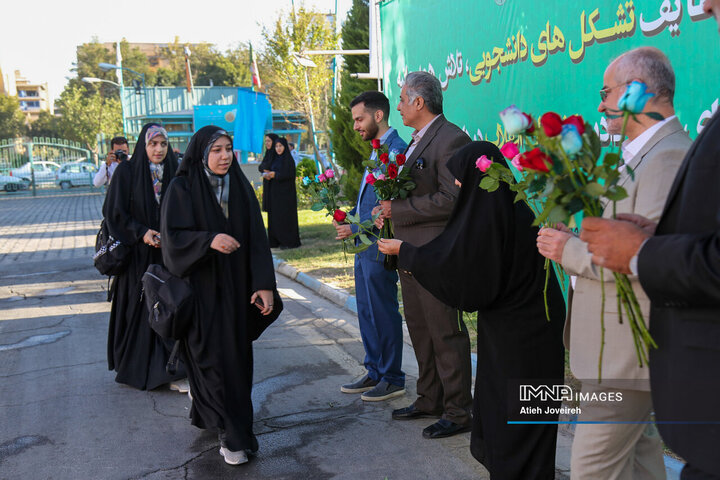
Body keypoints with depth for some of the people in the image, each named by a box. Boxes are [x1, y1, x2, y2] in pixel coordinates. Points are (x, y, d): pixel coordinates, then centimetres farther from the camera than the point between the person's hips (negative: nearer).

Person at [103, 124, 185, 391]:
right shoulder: (127, 172, -2)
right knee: (138, 311, 4)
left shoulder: (174, 172, 5)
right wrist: (141, 232, -16)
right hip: (137, 255, -2)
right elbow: (115, 213, -4)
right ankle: (134, 369, 22)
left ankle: (169, 370, 5)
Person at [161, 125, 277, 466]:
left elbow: (257, 238, 0)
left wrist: (264, 284, -7)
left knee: (236, 354, 8)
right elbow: (173, 236, -12)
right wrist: (209, 240, -29)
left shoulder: (240, 187, 5)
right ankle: (232, 435, 6)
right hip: (200, 288, -4)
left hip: (236, 288, 4)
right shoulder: (182, 189, -5)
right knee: (211, 356, -3)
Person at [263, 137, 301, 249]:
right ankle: (276, 240, 12)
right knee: (274, 216, 6)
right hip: (274, 192, 7)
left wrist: (275, 174, -22)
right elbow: (268, 171, 14)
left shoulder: (288, 160, -7)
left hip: (285, 192, -7)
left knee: (285, 216, -6)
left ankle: (289, 241, -1)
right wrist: (266, 174, -8)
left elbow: (290, 175, -15)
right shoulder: (274, 159, 14)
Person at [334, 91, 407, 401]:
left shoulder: (396, 151, -17)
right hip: (365, 246, 10)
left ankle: (392, 379, 16)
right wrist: (350, 216, 7)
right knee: (367, 312, 16)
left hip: (379, 247, -10)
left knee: (384, 314, 1)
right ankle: (375, 373, 29)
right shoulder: (378, 150, 16)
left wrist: (356, 228, -17)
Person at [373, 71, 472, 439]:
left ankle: (457, 412, 13)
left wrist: (397, 209, -18)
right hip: (411, 254, 10)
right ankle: (429, 400, 32)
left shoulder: (451, 139, -15)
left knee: (445, 333, -1)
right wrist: (390, 211, 6)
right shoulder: (417, 141, 18)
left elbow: (451, 199, -23)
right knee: (420, 331, 18)